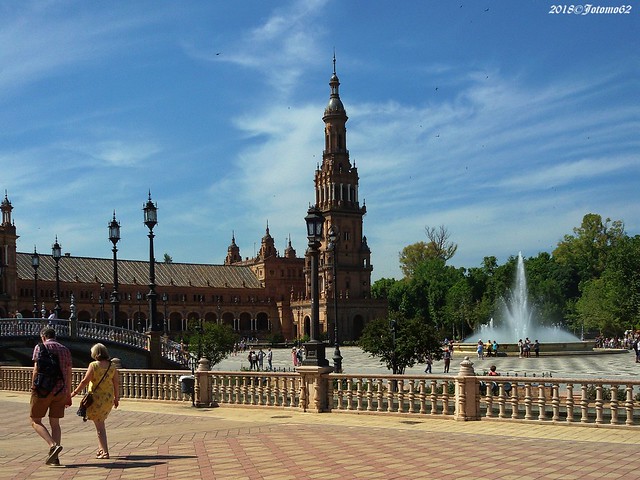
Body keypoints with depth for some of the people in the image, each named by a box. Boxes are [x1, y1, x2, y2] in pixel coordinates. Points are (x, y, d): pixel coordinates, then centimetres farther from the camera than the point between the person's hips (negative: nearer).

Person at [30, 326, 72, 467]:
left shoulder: (40, 347, -1)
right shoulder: (65, 350, 13)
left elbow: (36, 369, -11)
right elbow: (69, 374, 13)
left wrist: (33, 388, -6)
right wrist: (68, 394, 19)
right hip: (60, 391, 5)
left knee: (35, 421, 6)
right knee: (55, 423, 11)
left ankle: (53, 445, -15)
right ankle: (54, 458, 5)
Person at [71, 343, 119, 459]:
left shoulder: (93, 365, -12)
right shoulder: (112, 366, 1)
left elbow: (85, 381, -12)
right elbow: (116, 383, 3)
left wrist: (75, 392, -2)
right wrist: (116, 398, 13)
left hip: (96, 398, -5)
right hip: (109, 399, 5)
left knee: (99, 425, 2)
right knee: (101, 422, 23)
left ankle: (105, 452, -1)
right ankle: (101, 448, 24)